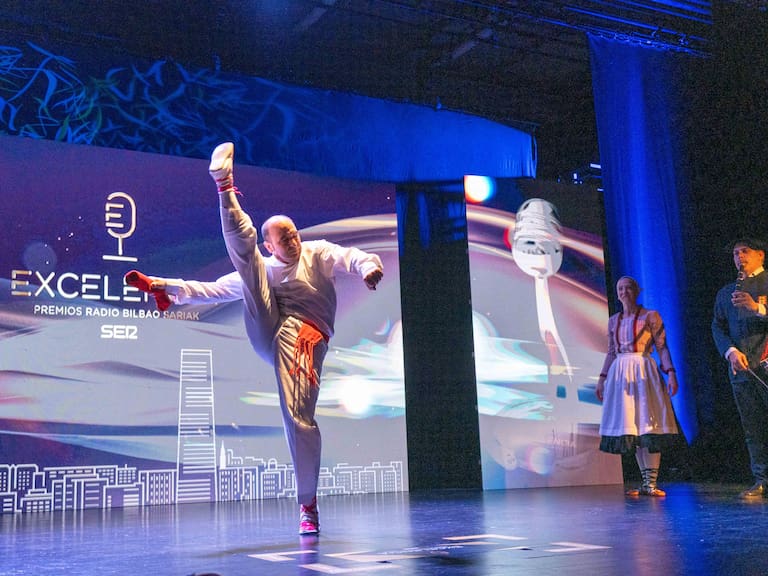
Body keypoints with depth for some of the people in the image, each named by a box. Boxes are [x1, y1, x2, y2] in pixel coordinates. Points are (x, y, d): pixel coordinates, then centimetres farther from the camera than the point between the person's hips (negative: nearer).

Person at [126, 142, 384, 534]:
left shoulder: (318, 253, 18)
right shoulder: (263, 269, 25)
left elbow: (351, 257, -1)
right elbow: (211, 289, 23)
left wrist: (368, 266, -26)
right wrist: (160, 285, 16)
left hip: (301, 339, -3)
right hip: (266, 332, 3)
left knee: (298, 416, -15)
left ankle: (308, 504, -2)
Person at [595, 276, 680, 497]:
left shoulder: (650, 316, 2)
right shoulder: (613, 321, 14)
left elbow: (662, 347, -2)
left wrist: (671, 372, -13)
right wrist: (602, 378, 12)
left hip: (644, 372, -4)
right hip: (620, 374, 5)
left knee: (648, 425, -9)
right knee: (630, 427, 2)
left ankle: (651, 482, -9)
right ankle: (646, 482, 8)